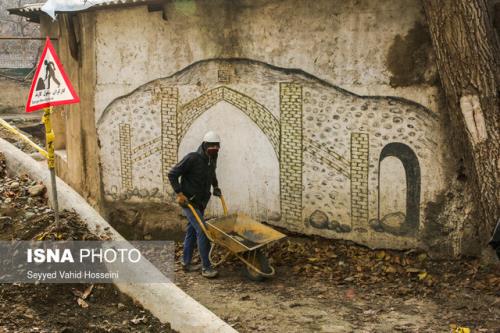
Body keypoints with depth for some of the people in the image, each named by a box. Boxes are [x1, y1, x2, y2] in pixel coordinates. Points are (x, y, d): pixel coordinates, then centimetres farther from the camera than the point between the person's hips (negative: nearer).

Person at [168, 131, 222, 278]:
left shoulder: (212, 160, 4)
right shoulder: (192, 158, -20)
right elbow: (172, 174, -16)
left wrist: (215, 186, 17)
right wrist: (179, 193, -20)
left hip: (201, 202, 8)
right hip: (189, 202, -8)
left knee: (192, 231, 16)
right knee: (202, 231, -12)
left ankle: (186, 263, 27)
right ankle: (206, 267, -6)